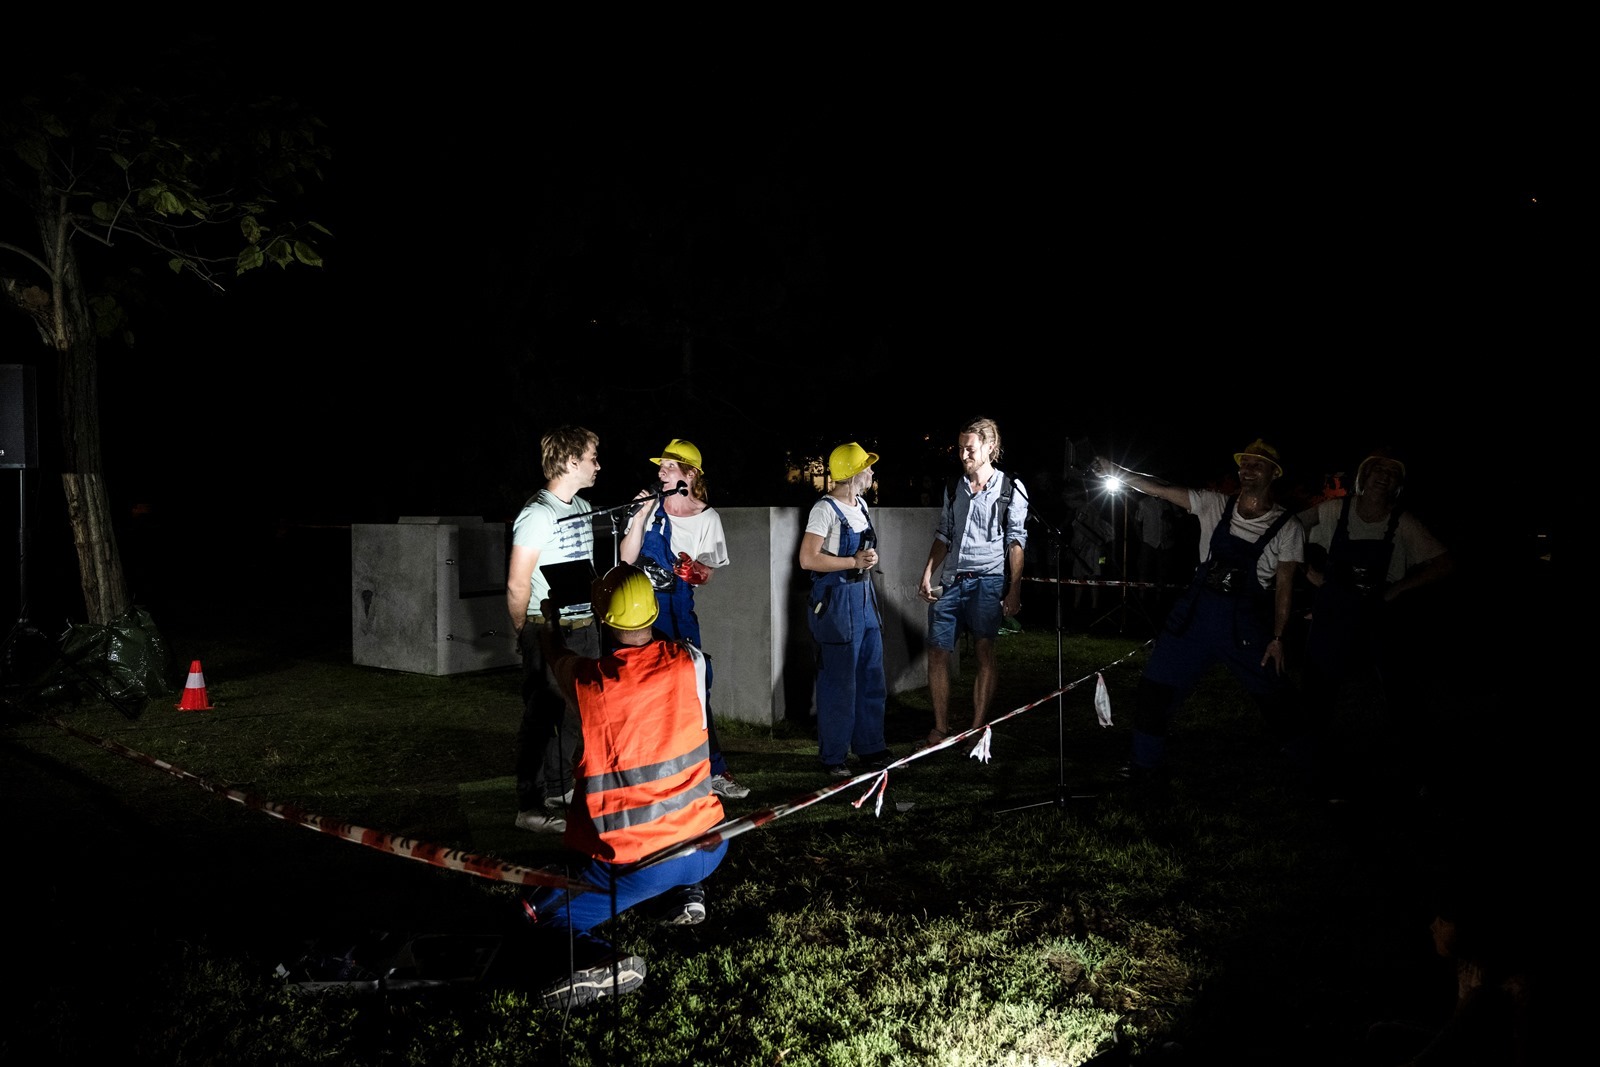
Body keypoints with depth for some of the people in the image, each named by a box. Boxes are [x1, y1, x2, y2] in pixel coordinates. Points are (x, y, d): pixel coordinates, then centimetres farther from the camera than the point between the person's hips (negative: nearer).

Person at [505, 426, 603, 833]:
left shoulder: (583, 508, 11)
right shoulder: (538, 514, -16)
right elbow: (517, 585, -16)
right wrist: (525, 634, -7)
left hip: (584, 628, 8)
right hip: (549, 632, -8)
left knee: (575, 716, 16)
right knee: (542, 718, 0)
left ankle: (560, 792, 31)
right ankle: (530, 807, 9)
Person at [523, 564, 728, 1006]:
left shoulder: (586, 682, -11)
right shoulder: (690, 662, -8)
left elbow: (558, 658, 16)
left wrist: (551, 630, 39)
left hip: (632, 866, -4)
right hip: (707, 849, 4)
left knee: (545, 920, 14)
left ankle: (601, 960, -15)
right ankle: (688, 892, 21)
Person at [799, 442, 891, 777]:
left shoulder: (860, 505, 12)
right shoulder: (825, 509, -15)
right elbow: (808, 558, -21)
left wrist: (869, 558, 8)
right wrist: (854, 562, -19)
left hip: (864, 595, 9)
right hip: (836, 600, -9)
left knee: (872, 677, 14)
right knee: (839, 683, -2)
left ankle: (870, 747, 27)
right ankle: (832, 756, 11)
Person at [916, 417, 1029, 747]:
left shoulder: (1010, 489, 1)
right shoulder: (953, 488, 14)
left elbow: (1016, 542, -2)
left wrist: (1014, 590, -9)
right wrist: (927, 575, 7)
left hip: (987, 580, -4)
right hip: (951, 579, 4)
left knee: (985, 652, -4)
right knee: (937, 651, -1)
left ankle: (977, 729, 4)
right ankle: (941, 728, 9)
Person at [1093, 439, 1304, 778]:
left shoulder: (1286, 528, -4)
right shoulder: (1215, 506, 0)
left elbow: (1284, 586, -3)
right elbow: (1159, 489, -2)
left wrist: (1277, 638, -6)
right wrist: (1115, 471, -12)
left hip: (1245, 623, -2)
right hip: (1196, 612, 2)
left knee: (1275, 697, 5)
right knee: (1156, 687, 1)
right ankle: (1143, 767, 16)